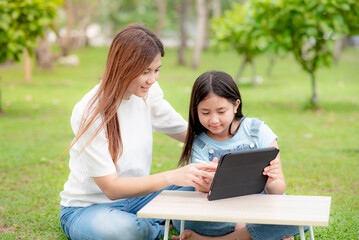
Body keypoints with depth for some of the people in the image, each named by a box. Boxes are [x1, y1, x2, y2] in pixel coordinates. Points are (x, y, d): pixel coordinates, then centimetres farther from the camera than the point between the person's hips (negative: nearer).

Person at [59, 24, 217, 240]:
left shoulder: (148, 93, -5)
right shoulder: (90, 113, -24)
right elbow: (111, 188, -26)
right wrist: (171, 177, -36)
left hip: (134, 196, 6)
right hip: (87, 208, -5)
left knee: (201, 183, -15)